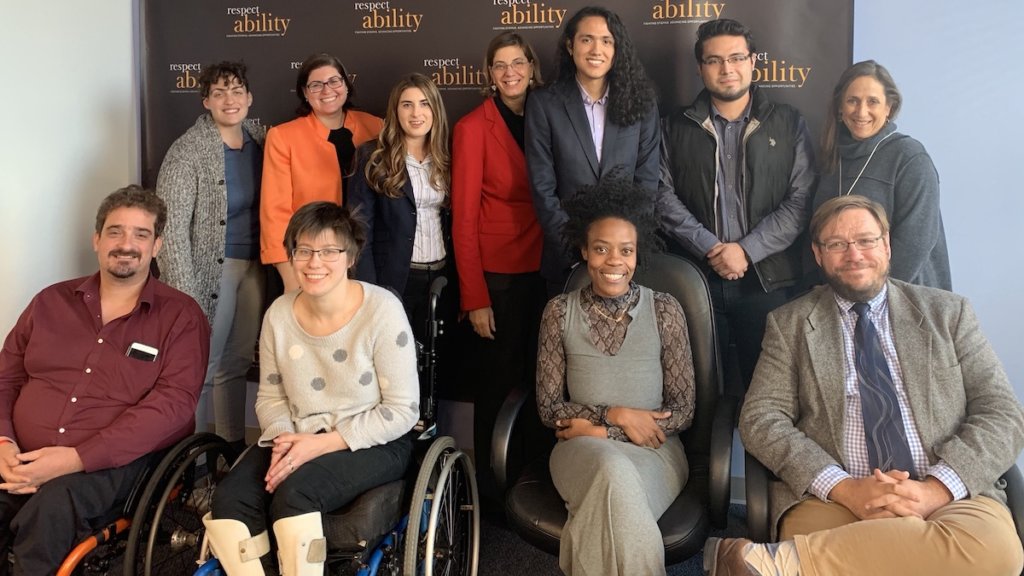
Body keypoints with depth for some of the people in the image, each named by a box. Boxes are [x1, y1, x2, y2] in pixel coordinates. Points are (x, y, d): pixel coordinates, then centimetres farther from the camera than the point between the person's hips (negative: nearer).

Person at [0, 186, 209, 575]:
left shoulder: (180, 316, 1)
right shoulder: (52, 301, 16)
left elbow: (173, 403, -10)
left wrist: (75, 458, -18)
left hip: (112, 464, -3)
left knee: (52, 505, -33)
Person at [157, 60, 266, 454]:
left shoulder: (261, 139, 6)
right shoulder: (188, 151, -11)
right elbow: (171, 226, -14)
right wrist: (183, 292, -18)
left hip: (254, 267, 5)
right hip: (210, 270, -5)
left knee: (236, 362, 14)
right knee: (200, 366, 1)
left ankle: (234, 446, 27)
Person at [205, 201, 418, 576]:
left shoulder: (382, 310, -14)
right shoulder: (279, 314, 1)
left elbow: (402, 411, -13)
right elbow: (270, 397, 10)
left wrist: (323, 443, -20)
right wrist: (283, 440, -13)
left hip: (371, 444, -4)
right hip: (297, 440, 5)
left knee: (295, 492, -31)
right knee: (229, 500, -20)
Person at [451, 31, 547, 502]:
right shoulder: (474, 127, -6)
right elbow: (464, 217, -8)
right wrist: (474, 298, -12)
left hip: (543, 270, 4)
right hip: (498, 274, -4)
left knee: (537, 375, 11)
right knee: (500, 381, 5)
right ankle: (491, 484, 23)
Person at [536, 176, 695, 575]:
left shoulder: (664, 311, 1)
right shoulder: (560, 312, 3)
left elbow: (683, 411, -1)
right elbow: (549, 408, 2)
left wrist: (599, 428, -9)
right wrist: (616, 415, -12)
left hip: (652, 448, 0)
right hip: (583, 448, 1)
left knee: (613, 497, -35)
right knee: (614, 472, -35)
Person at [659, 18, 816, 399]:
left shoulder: (789, 124, 7)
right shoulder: (675, 128, 8)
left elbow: (801, 200, -1)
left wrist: (747, 250, -11)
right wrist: (709, 248, -12)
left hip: (767, 279, 0)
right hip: (695, 278, 0)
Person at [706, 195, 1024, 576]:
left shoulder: (947, 313, 14)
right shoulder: (790, 324, 11)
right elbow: (760, 419, 2)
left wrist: (937, 489, -10)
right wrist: (844, 488, -14)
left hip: (949, 495, 4)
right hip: (834, 497, -3)